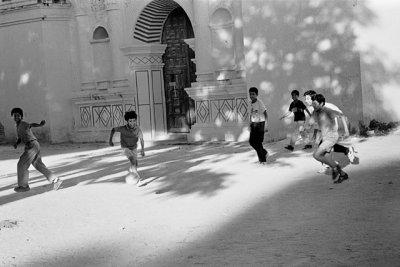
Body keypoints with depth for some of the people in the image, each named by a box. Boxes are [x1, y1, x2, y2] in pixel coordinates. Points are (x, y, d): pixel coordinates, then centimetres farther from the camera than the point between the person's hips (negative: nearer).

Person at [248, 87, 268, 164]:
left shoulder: (260, 103, -14)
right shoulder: (250, 103, 6)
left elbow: (266, 114, -14)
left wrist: (265, 125, -20)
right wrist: (250, 123, 14)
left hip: (260, 124, -6)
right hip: (254, 124, 6)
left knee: (258, 142, -9)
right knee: (251, 141, 1)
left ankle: (263, 159, 3)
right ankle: (264, 152, 23)